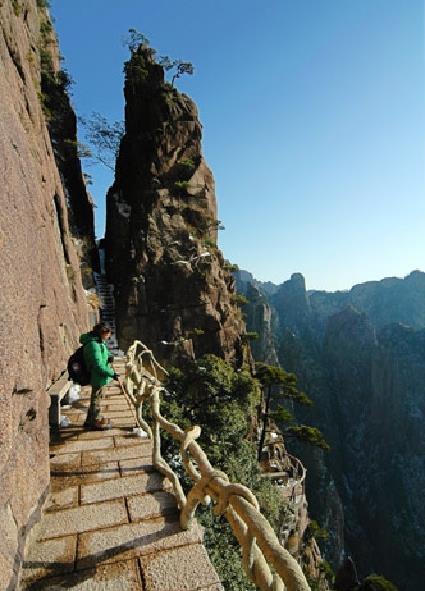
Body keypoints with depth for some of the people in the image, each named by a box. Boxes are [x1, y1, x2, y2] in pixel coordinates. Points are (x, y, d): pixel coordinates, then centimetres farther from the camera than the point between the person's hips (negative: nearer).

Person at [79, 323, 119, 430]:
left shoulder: (98, 342, 6)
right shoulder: (93, 345, -26)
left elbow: (102, 356, 16)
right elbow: (98, 365, -28)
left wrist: (109, 357, -7)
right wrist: (112, 374, -23)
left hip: (97, 377, 10)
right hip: (98, 377, -10)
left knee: (95, 398, 21)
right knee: (96, 399, 7)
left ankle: (90, 421, 35)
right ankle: (96, 422, 23)